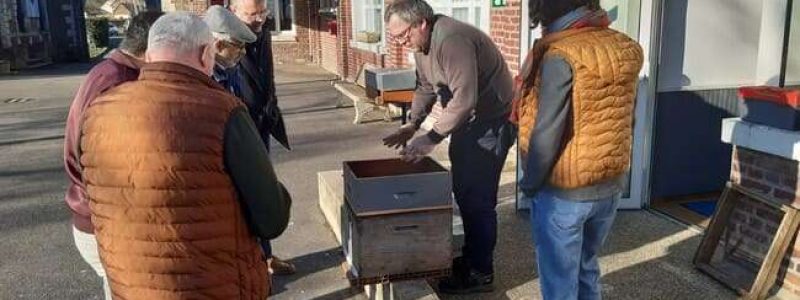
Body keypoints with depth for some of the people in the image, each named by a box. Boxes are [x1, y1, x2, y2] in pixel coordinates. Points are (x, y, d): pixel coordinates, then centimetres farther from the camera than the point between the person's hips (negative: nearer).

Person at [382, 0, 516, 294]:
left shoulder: (451, 40, -28)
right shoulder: (421, 44, 3)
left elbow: (465, 98, -33)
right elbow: (425, 87, 14)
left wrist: (432, 138, -29)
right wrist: (412, 124, 2)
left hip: (491, 121, -10)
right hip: (465, 120, 10)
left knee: (477, 198, -4)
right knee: (463, 192, 17)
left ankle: (480, 273, 9)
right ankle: (471, 256, 33)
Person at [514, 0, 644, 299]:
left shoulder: (561, 56, -19)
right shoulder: (624, 49, 3)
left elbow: (547, 132, -19)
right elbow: (627, 120, 10)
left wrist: (530, 182, -7)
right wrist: (608, 165, 18)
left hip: (564, 191, -7)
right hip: (611, 185, 7)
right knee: (587, 267, 23)